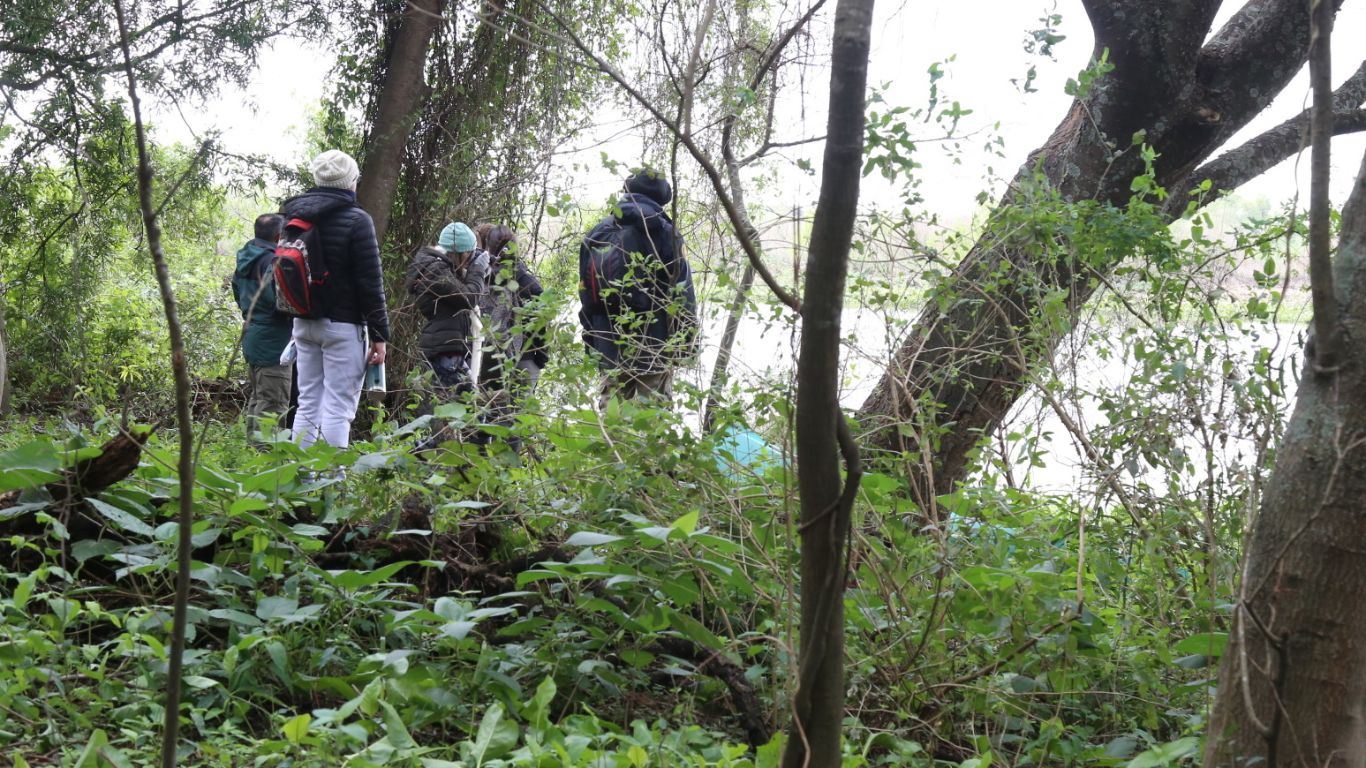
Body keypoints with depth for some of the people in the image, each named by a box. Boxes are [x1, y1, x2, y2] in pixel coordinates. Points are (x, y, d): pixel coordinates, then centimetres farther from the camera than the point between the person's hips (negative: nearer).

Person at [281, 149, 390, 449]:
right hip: (342, 324, -6)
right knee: (338, 409, -6)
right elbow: (371, 283, -12)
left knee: (307, 405, 12)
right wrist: (379, 334, -8)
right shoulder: (356, 220, -10)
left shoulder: (295, 218, 10)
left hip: (304, 323, 6)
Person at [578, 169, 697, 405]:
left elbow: (585, 292, 14)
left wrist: (592, 339, 18)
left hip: (609, 344, 5)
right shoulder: (662, 231, -3)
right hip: (653, 346, -5)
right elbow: (681, 289, -7)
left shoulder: (597, 235, 12)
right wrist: (685, 341, -2)